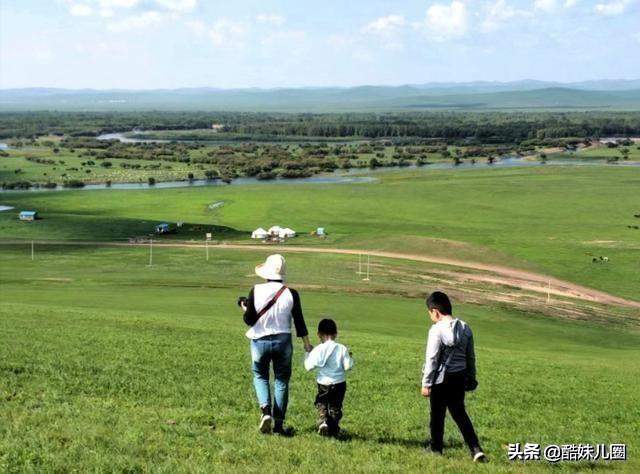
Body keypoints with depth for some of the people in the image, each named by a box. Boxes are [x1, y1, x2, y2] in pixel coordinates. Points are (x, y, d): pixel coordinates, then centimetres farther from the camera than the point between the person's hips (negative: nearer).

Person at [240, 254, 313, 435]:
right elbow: (299, 322, -2)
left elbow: (249, 320, -8)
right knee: (281, 381, 12)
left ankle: (265, 410, -6)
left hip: (260, 342, -1)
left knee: (260, 377, 18)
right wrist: (307, 344, 8)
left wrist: (244, 307, 13)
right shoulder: (291, 294, -8)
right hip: (283, 342, 1)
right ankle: (278, 424, 13)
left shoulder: (256, 291, -12)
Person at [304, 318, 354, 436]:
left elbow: (309, 366, -9)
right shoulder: (342, 349, -7)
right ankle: (333, 428, 6)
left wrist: (307, 354, 5)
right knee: (335, 406, 14)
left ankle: (323, 421, -11)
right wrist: (348, 357, 9)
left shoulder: (318, 350, -11)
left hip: (324, 383, -1)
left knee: (321, 404, 14)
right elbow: (348, 366, -10)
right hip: (339, 383, 1)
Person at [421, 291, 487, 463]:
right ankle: (476, 449, 3)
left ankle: (436, 448, 23)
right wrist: (471, 377, 22)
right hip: (460, 377, 6)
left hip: (441, 379, -6)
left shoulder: (437, 330, -15)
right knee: (460, 414, 13)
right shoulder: (465, 328, 5)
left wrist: (426, 383, -9)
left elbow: (431, 359, -14)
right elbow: (471, 357, 12)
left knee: (437, 415, 10)